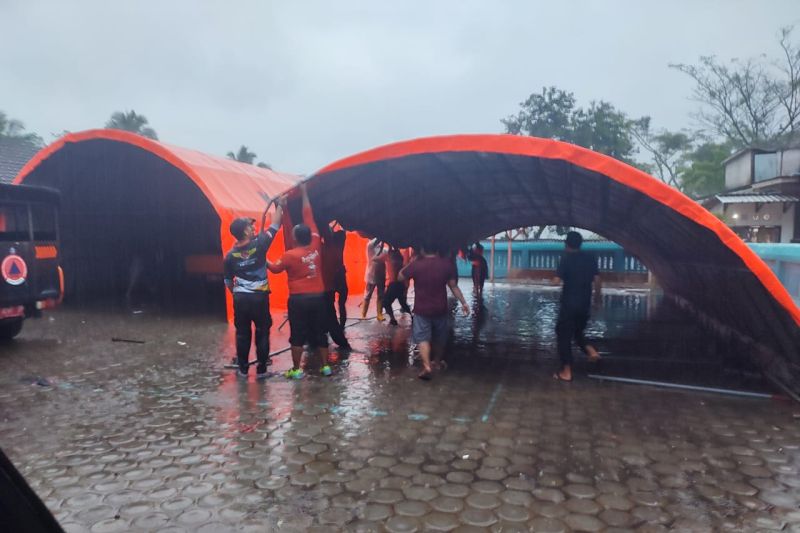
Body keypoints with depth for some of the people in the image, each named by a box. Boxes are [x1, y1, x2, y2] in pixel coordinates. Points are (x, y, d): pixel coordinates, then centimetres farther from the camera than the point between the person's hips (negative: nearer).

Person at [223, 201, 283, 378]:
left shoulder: (230, 255, 0)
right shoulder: (259, 245, -11)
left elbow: (228, 281, 9)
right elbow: (275, 225, -1)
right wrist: (279, 205, 10)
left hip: (240, 298, 3)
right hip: (259, 297, -3)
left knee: (242, 333, 11)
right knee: (262, 332, 7)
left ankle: (243, 368, 17)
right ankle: (261, 369, 10)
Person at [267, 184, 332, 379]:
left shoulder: (290, 255, -12)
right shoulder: (316, 245, -2)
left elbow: (275, 268, 6)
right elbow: (308, 217, 4)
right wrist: (304, 194, 12)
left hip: (298, 299, -4)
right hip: (318, 297, 4)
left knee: (297, 335, 3)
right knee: (320, 333, 11)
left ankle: (296, 370, 7)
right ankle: (325, 366, 14)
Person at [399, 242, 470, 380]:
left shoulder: (416, 265, -13)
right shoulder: (447, 264, -6)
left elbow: (400, 277, 1)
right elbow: (453, 286, -4)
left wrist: (412, 261, 7)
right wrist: (463, 302, 4)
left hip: (421, 309, -3)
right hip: (440, 309, 3)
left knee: (422, 338, 0)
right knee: (439, 338, 20)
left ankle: (427, 366, -15)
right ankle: (437, 361, 38)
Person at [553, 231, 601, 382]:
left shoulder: (567, 258, -8)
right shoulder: (591, 257, 5)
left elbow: (557, 280, -15)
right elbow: (597, 280, 5)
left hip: (569, 303, -5)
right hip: (585, 303, 5)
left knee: (564, 335, 4)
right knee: (577, 331, 25)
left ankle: (566, 371, 5)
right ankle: (590, 350, -2)